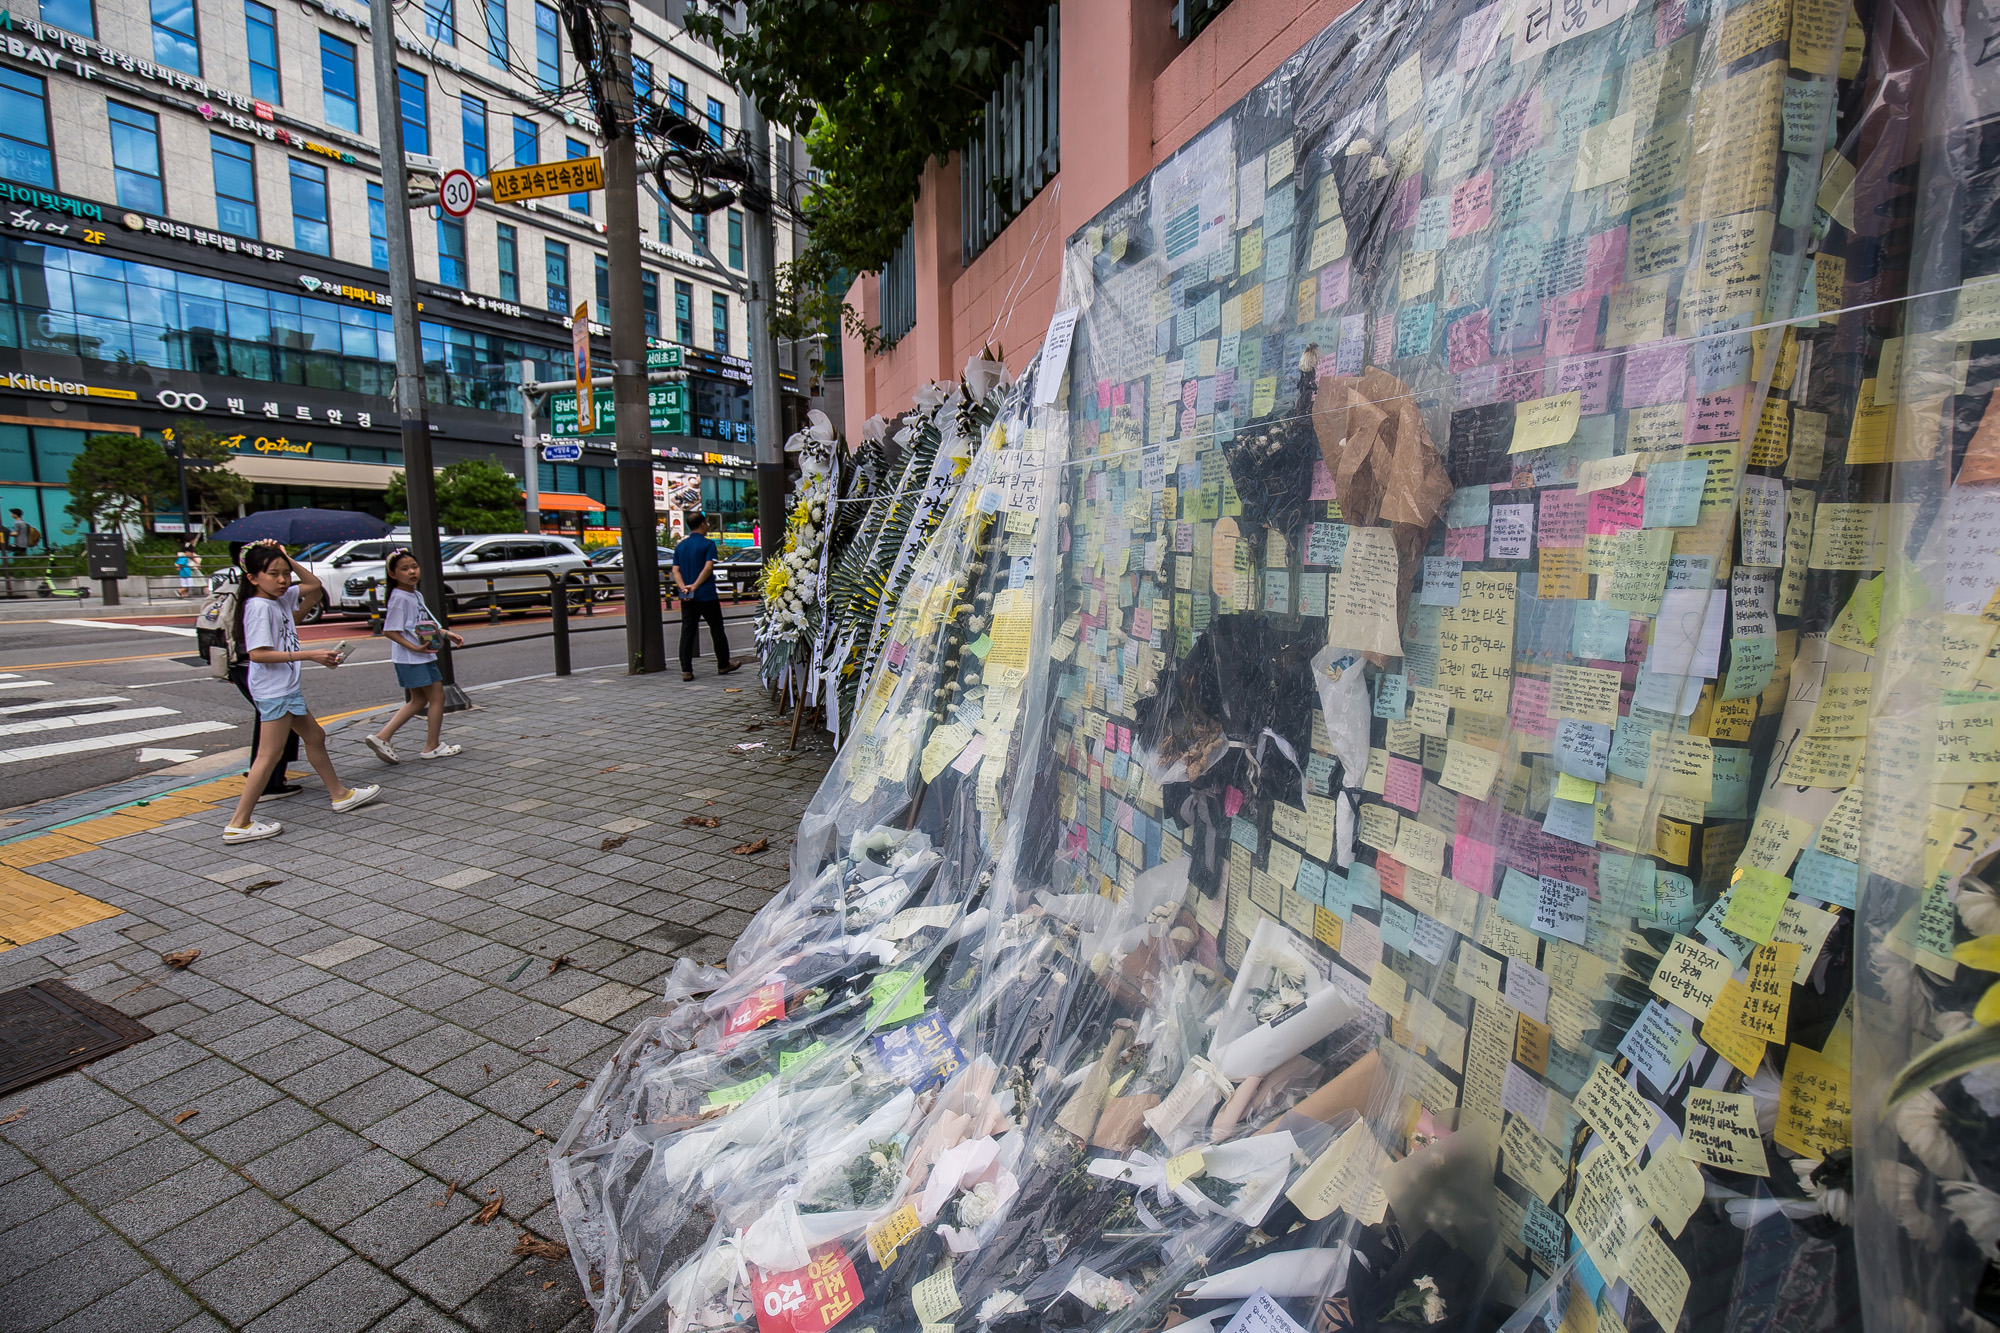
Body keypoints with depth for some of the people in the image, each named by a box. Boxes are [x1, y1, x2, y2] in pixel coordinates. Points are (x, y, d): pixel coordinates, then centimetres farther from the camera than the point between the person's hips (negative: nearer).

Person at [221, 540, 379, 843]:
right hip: (272, 689, -10)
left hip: (287, 687, 10)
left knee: (315, 737, 19)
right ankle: (239, 824, -3)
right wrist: (310, 655, -27)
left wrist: (287, 560, 7)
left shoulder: (282, 598, 8)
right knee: (269, 755, -8)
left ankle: (340, 795, 33)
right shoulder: (258, 606, -17)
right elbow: (258, 653, -24)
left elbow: (314, 585, 22)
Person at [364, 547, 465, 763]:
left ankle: (382, 737, 16)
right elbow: (389, 631, -19)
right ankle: (432, 747, 8)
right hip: (411, 658, -10)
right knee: (437, 697, -1)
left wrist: (446, 633, 15)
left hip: (422, 656, 10)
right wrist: (415, 648, -24)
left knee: (418, 700, 17)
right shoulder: (400, 598, -16)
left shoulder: (416, 595, 11)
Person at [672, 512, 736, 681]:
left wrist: (683, 587, -8)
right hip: (707, 596, -5)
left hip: (687, 597, 5)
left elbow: (676, 570, 4)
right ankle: (723, 665, 20)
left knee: (687, 632, 4)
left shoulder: (680, 545, 11)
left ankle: (686, 670, -1)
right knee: (717, 630, 9)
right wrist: (694, 586, -17)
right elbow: (708, 567, -17)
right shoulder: (708, 544, -6)